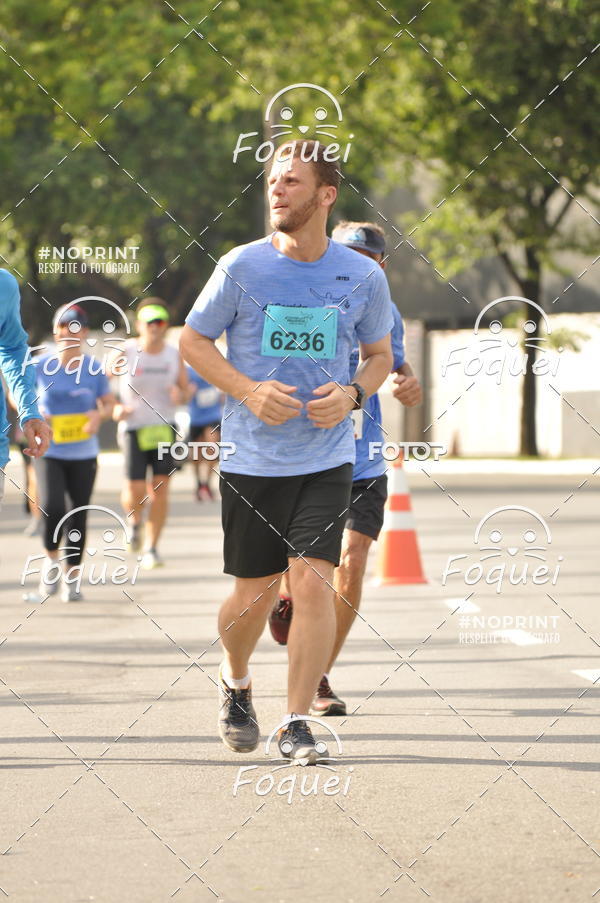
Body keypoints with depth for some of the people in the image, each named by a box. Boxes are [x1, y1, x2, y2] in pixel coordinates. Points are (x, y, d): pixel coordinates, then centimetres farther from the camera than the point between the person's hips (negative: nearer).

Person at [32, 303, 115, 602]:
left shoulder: (94, 368, -2)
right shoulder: (40, 366, -5)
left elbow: (109, 403, 9)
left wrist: (99, 415, -14)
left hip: (84, 455, 2)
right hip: (49, 452, -2)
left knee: (78, 516, 3)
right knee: (52, 508, -21)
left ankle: (71, 577, 18)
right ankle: (52, 558, 5)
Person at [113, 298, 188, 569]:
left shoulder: (174, 355, 2)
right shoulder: (125, 353, -6)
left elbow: (185, 389, 11)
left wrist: (179, 395, -13)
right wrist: (116, 407, -14)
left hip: (164, 427, 2)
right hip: (134, 428, -2)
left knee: (160, 488, -4)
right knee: (136, 492, -9)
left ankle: (151, 548, 7)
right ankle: (135, 521, 27)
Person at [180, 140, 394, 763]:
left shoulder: (363, 277, 0)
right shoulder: (242, 266, -4)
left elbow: (379, 354, 15)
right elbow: (193, 340, 5)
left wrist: (352, 393, -7)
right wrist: (249, 390, -11)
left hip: (327, 459, 0)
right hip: (252, 456, 0)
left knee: (312, 580, -13)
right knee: (255, 592, 5)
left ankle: (296, 723, -4)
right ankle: (235, 683, 37)